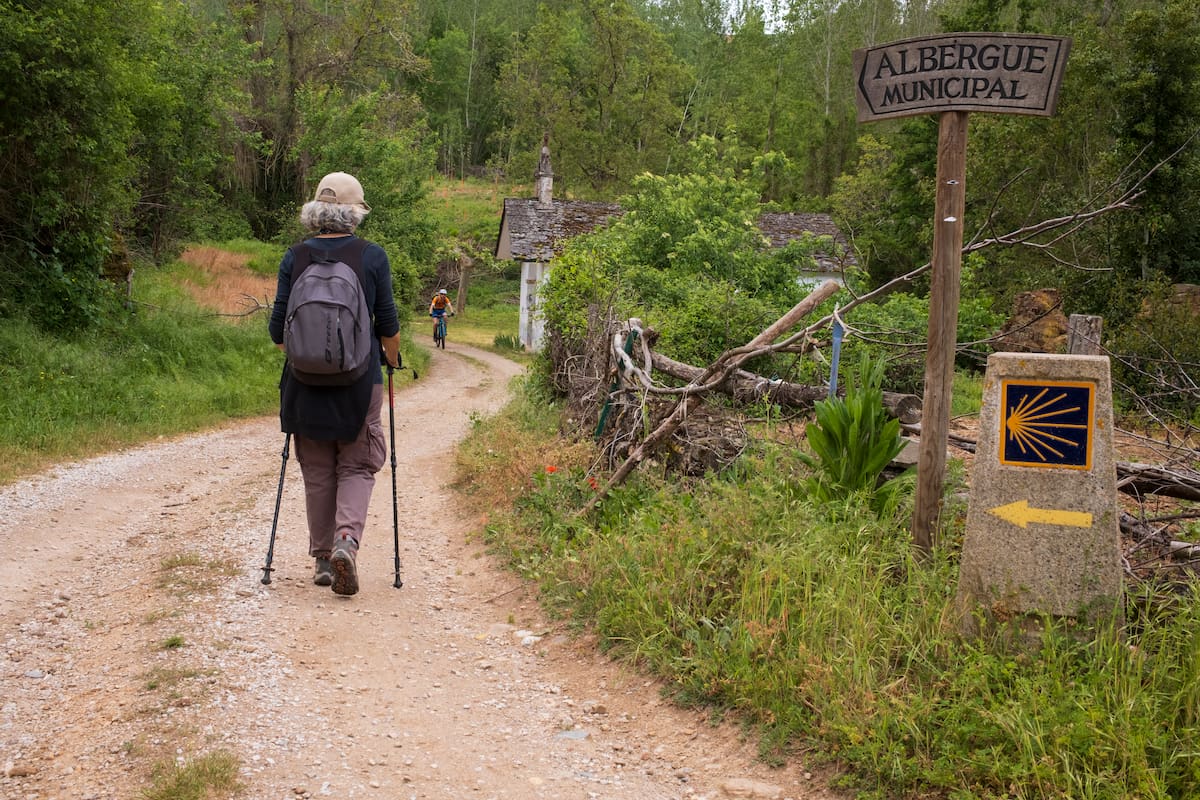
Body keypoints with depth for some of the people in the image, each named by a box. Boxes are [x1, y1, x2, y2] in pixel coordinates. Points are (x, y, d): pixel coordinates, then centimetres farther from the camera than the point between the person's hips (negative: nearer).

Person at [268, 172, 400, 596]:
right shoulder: (372, 256, -4)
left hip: (306, 381, 2)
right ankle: (347, 540, -16)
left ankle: (323, 558, 17)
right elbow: (388, 323, 0)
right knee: (356, 467, 7)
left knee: (317, 473, 12)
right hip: (360, 380, -2)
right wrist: (392, 358, 19)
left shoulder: (295, 257, 1)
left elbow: (278, 328, 3)